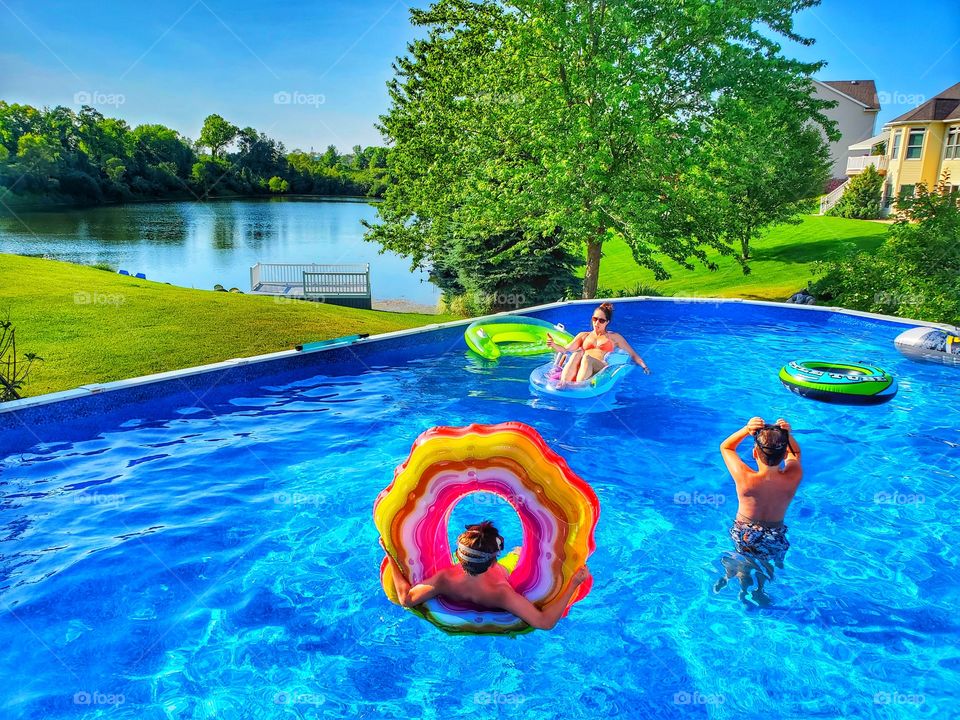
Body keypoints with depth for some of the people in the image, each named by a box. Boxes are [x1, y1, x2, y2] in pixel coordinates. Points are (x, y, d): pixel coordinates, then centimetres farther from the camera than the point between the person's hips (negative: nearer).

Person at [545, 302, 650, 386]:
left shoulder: (614, 337, 25)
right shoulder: (584, 336, 28)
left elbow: (632, 354, 20)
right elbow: (565, 349, 17)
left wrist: (644, 366, 4)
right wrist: (554, 345, -2)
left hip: (603, 370, -2)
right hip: (580, 370, 2)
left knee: (587, 356, -34)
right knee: (577, 353, -31)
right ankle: (563, 384, -50)